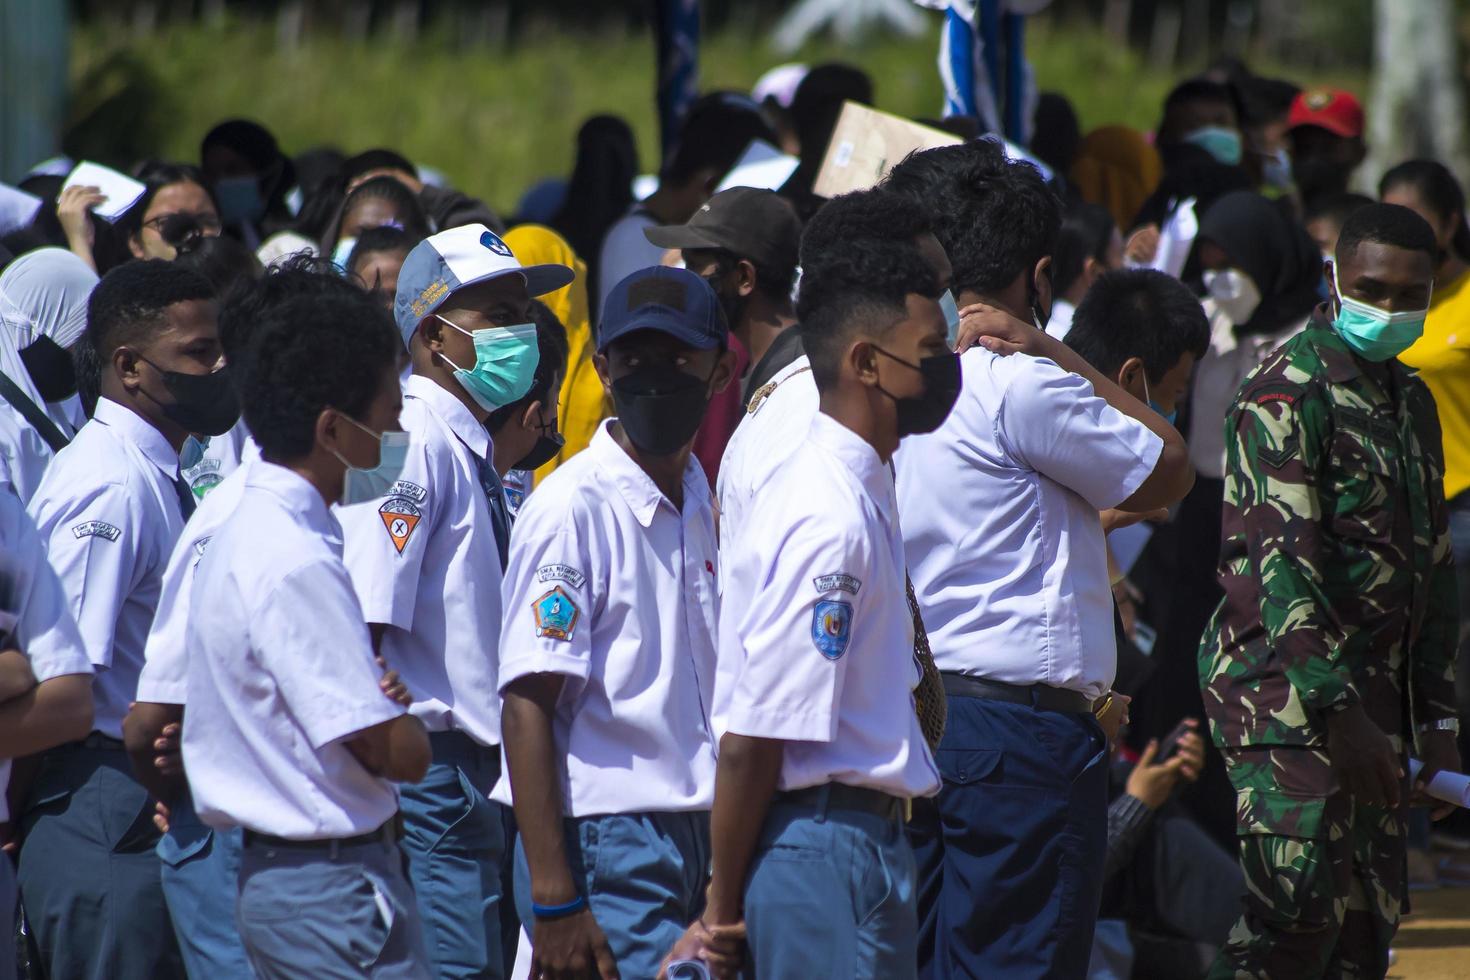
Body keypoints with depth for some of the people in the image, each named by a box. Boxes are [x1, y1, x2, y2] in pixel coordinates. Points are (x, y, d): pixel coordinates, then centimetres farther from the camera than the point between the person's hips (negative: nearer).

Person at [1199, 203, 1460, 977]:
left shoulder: (1411, 402, 17)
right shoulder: (1286, 395, -11)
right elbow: (1281, 563, -19)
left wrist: (1435, 723, 18)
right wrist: (1337, 710, -24)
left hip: (1369, 702, 8)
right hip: (1286, 699, -8)